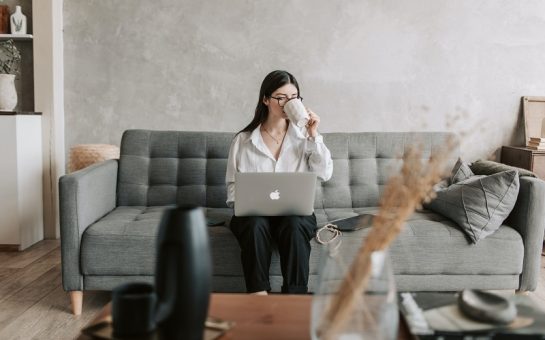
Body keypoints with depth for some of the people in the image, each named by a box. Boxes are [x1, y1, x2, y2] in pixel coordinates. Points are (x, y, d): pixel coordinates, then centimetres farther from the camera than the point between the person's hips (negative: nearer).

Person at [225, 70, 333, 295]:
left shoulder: (304, 137, 10)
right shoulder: (243, 141, 9)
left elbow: (325, 174, -2)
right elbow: (233, 185, 10)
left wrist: (313, 136, -7)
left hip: (296, 211, 0)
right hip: (254, 212, 0)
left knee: (294, 226, -34)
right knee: (255, 224, -34)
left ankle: (295, 296, -29)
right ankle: (258, 294, -30)